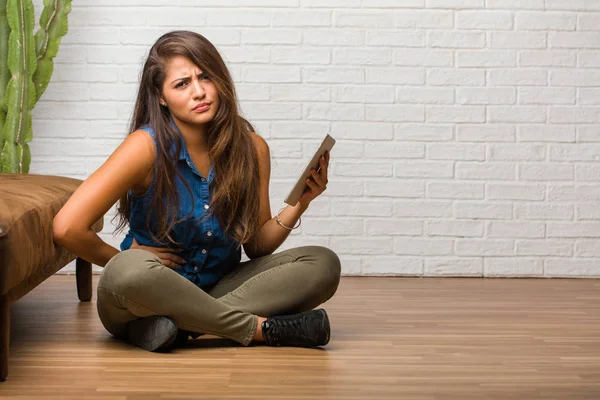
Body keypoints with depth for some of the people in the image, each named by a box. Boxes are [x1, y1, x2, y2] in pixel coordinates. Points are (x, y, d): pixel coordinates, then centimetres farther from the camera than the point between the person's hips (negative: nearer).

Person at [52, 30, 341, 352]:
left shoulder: (252, 149, -4)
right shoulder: (147, 146, -16)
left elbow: (257, 245, 3)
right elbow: (67, 228, -21)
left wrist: (300, 204, -12)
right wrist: (125, 261, -9)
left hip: (218, 290, 5)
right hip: (149, 296, -4)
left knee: (324, 265, -13)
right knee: (131, 271, -39)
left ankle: (173, 326, -23)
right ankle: (260, 328, -22)